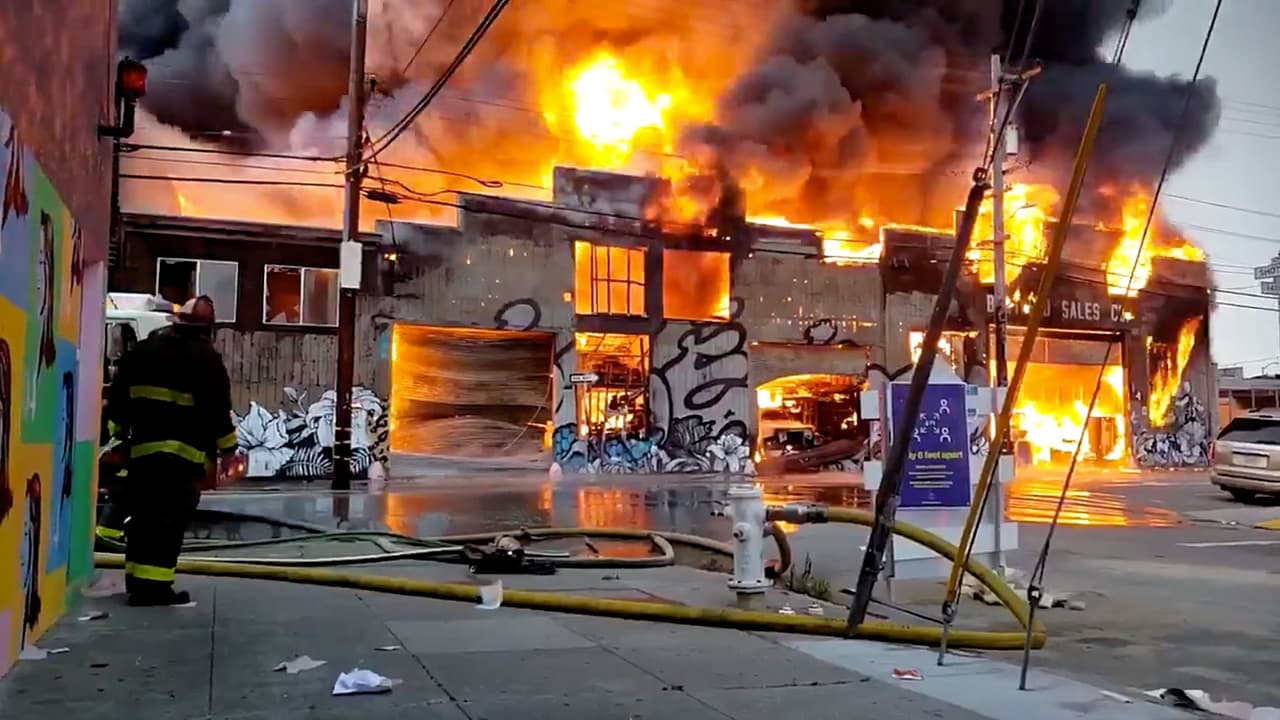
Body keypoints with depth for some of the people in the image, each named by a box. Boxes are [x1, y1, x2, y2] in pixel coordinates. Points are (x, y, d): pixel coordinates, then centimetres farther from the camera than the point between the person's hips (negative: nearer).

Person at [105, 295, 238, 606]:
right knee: (170, 517, -7)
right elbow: (217, 408, -10)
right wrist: (227, 449, -2)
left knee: (143, 514, 15)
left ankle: (137, 578, 22)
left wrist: (120, 430, 28)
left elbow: (119, 394, 17)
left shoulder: (143, 350, 12)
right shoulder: (206, 358, -8)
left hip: (143, 446, 7)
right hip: (185, 451, -6)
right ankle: (154, 584, -11)